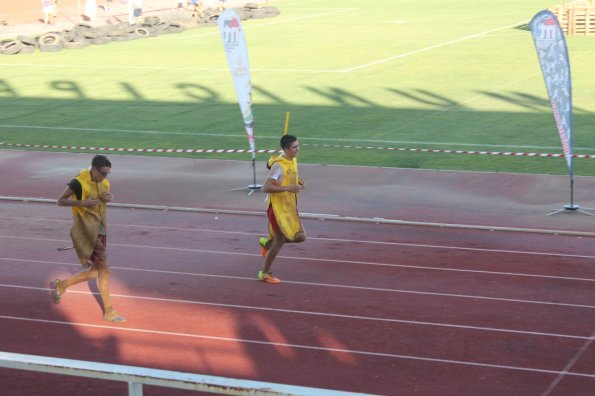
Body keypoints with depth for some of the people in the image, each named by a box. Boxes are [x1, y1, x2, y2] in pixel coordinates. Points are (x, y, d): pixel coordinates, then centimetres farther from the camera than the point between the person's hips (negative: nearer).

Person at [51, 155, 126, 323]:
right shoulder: (78, 182, -18)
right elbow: (60, 201, -12)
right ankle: (108, 311, 2)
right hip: (86, 231, -8)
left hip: (100, 228, 8)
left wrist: (109, 197, -3)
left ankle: (60, 285, 29)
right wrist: (82, 203, -25)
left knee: (94, 271, 12)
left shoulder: (104, 182, 3)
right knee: (103, 269, -8)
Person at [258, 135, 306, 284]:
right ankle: (264, 273, 16)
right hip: (277, 207, -8)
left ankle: (267, 243, 28)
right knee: (280, 241, -1)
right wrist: (287, 188, -32)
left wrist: (298, 182, 4)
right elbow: (266, 187, -27)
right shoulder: (278, 165, -23)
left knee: (300, 237, 8)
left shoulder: (293, 160, 4)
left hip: (290, 207, 8)